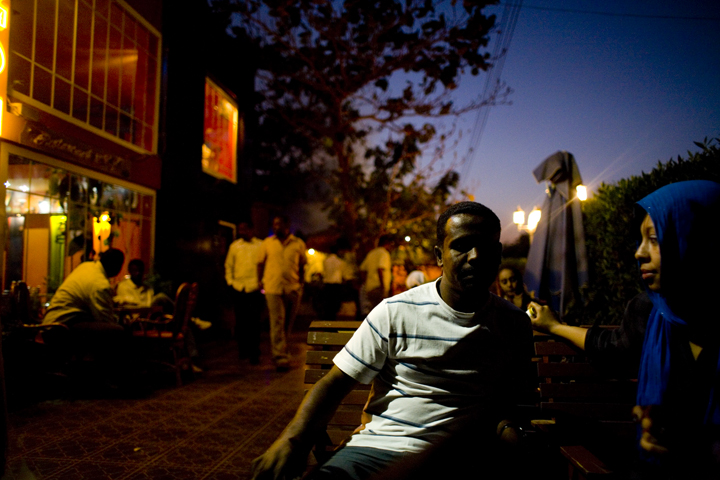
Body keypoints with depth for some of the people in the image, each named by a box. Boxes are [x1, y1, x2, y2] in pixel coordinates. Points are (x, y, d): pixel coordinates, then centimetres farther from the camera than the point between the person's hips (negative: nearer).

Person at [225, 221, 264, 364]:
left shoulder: (261, 245, 4)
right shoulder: (234, 246, 12)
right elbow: (228, 264, 17)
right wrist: (230, 280, 6)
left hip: (254, 289, -3)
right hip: (238, 289, 3)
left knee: (254, 322, -3)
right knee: (240, 321, 8)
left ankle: (254, 353, 3)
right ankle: (243, 350, 21)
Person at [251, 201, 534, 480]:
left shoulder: (515, 324, 12)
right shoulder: (395, 312, 3)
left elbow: (509, 402, 22)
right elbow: (336, 382, 3)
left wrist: (508, 429, -3)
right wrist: (294, 438, -15)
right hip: (380, 446, -1)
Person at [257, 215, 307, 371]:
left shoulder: (298, 244, 6)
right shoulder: (267, 243, 5)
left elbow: (302, 266, 13)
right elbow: (260, 263, 12)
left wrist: (301, 285, 7)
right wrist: (260, 282, 5)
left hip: (293, 289, 2)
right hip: (273, 288, -2)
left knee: (288, 324, 10)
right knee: (277, 323, -8)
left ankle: (279, 352, 28)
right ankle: (280, 358, -8)